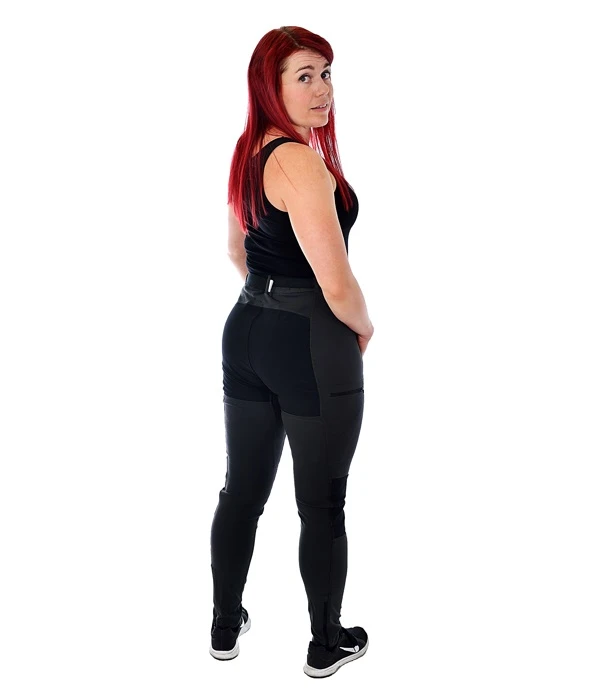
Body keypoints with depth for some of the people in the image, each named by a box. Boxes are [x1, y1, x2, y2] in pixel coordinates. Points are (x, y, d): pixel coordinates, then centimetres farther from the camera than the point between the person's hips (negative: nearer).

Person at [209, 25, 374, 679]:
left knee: (241, 489, 18)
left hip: (246, 331, 9)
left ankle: (225, 626, 35)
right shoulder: (302, 162, -20)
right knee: (322, 506, 8)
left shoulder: (249, 152, 9)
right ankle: (327, 644, 27)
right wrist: (364, 327, -3)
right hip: (312, 348, -9)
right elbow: (337, 286, -23)